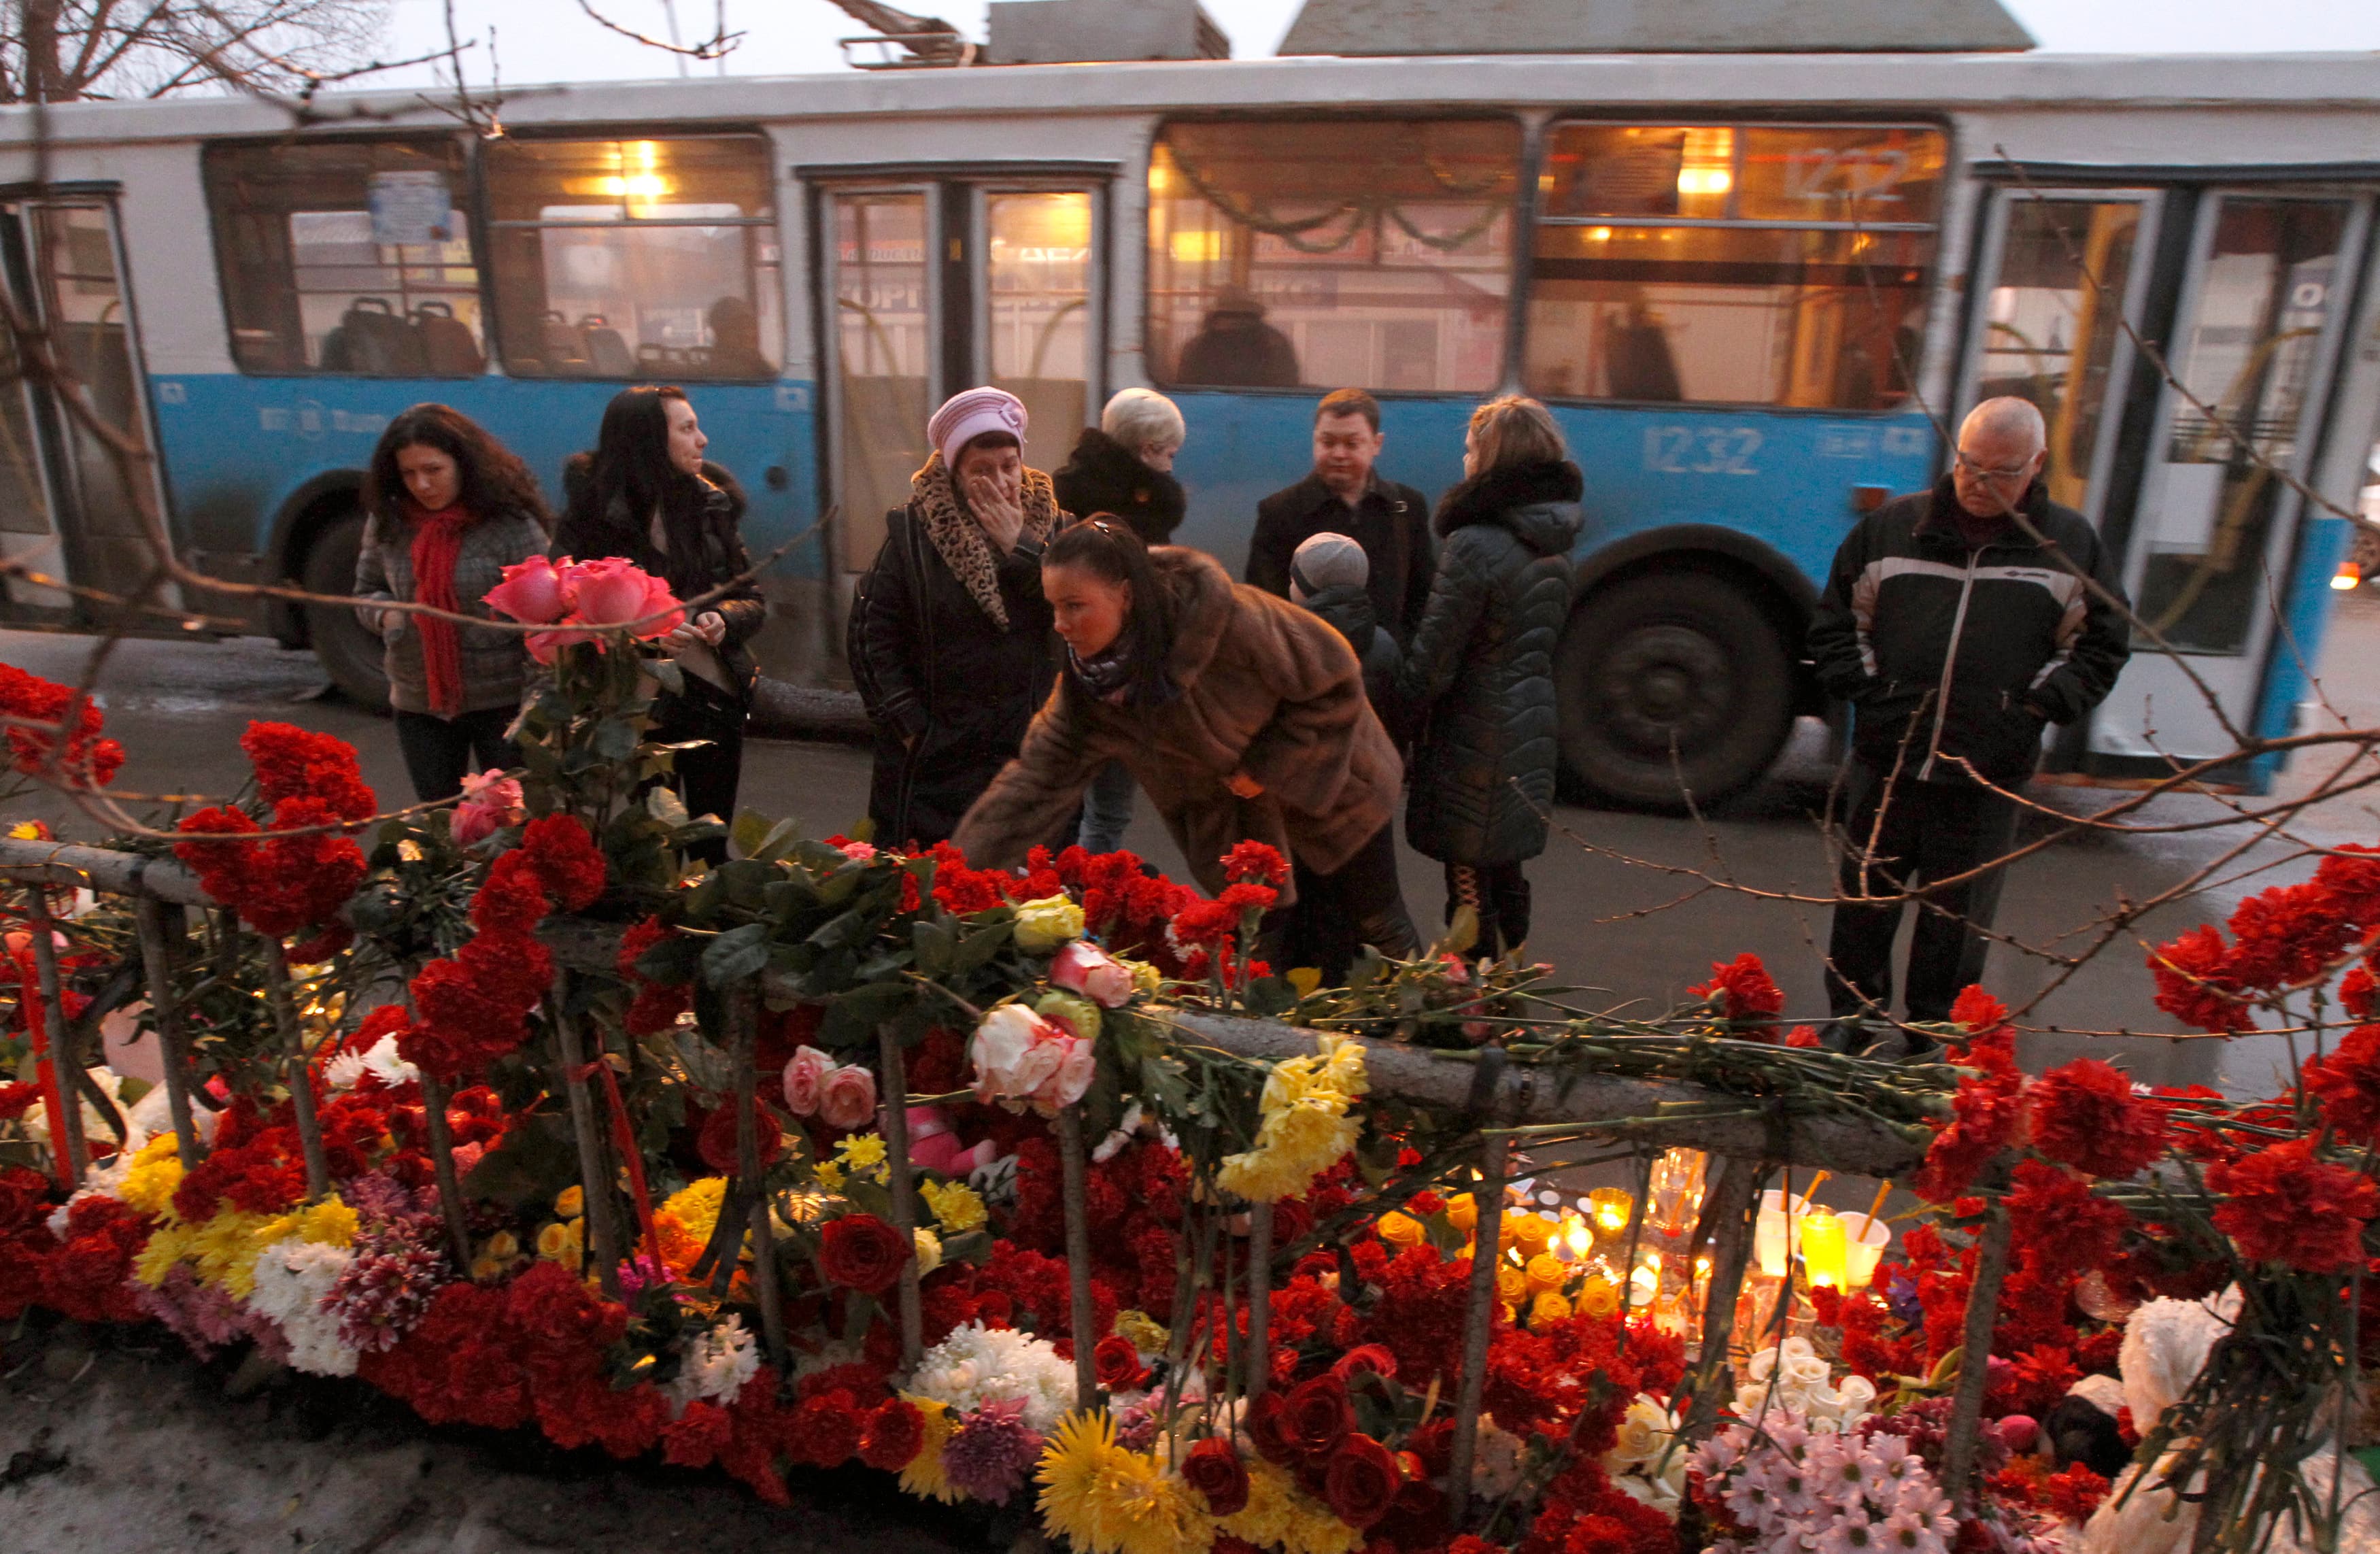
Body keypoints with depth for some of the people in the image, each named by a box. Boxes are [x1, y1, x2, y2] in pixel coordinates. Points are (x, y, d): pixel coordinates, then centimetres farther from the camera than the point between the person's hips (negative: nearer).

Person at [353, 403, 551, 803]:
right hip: (419, 705, 5)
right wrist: (385, 614, -7)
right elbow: (366, 593, 17)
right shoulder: (387, 521, 2)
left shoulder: (510, 523, -13)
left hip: (502, 702, -5)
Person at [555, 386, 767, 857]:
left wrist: (723, 618, -13)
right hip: (639, 706, -3)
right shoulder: (593, 517, -6)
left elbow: (754, 602, 9)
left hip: (716, 695, 3)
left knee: (712, 845, 10)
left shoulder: (712, 505, 6)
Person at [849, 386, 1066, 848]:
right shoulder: (913, 532, -3)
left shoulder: (1050, 526, 4)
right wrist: (911, 726, -8)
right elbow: (871, 637, -4)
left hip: (1029, 756, 2)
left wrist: (1020, 546, -14)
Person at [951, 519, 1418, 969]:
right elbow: (1035, 779, -19)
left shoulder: (1230, 618, -35)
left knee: (1381, 930, 13)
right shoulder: (1084, 685, -19)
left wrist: (1267, 767, -22)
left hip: (1331, 786, -3)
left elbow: (1335, 681, -23)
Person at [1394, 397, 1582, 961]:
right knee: (1506, 879, 21)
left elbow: (1432, 659, -17)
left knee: (1470, 889, 1)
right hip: (1530, 735, 9)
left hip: (1474, 740, -8)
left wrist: (1398, 713, -3)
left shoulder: (1474, 546, -19)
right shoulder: (1555, 546, 7)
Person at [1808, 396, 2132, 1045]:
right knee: (1865, 901, 10)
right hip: (1886, 761, 1)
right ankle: (1854, 1020, 27)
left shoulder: (2071, 544, 4)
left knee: (1958, 918, 9)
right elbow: (1836, 622, 11)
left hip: (1988, 778, -1)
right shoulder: (1892, 527, 4)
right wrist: (1866, 688, 0)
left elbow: (2101, 644, 10)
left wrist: (2037, 706, -2)